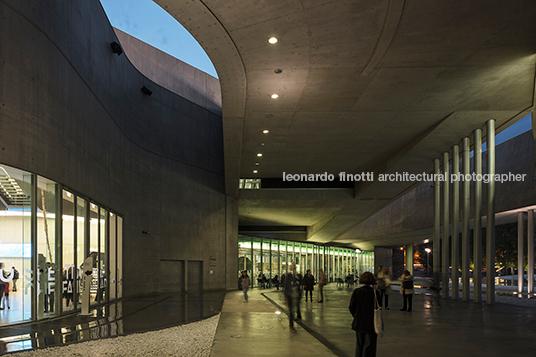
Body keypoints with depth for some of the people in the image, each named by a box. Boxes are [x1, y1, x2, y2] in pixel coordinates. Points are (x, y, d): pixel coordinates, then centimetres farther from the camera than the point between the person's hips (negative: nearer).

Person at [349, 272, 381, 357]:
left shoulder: (356, 292, -6)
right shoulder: (375, 292, -11)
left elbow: (351, 308, -3)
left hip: (359, 323, 3)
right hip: (371, 324, -3)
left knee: (359, 344, 18)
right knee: (369, 345, 5)